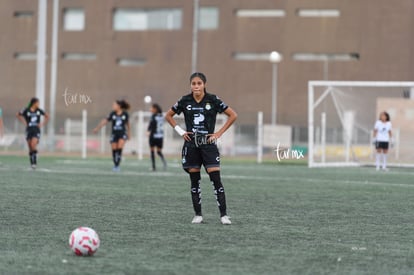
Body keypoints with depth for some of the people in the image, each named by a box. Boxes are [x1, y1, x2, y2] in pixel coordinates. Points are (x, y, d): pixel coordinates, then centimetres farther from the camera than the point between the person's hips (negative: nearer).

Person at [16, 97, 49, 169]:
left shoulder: (39, 111, 2)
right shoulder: (26, 110, -3)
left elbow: (47, 116, 18)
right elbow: (18, 115, 12)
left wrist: (43, 124, 8)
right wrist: (24, 122, 4)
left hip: (36, 130, 0)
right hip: (29, 130, 0)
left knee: (33, 145, -20)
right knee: (30, 148, 4)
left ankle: (35, 162, -12)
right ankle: (32, 163, 15)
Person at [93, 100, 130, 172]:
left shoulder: (125, 114, -3)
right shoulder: (112, 114, -3)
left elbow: (127, 123, 12)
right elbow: (105, 121, -4)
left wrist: (128, 133, 20)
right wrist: (97, 128, -13)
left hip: (122, 133, -2)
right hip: (114, 134, 2)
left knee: (120, 148, -20)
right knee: (114, 150, 0)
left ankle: (118, 165, -16)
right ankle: (115, 165, 19)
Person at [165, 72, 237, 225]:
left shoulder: (213, 100, -4)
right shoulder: (185, 101, 1)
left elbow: (233, 115, 1)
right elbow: (168, 116, 14)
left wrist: (219, 133, -3)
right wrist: (180, 131, 3)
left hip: (208, 144, -2)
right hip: (191, 144, 2)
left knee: (216, 179, -9)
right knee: (194, 181, 5)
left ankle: (223, 215, -7)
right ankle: (198, 215, 12)